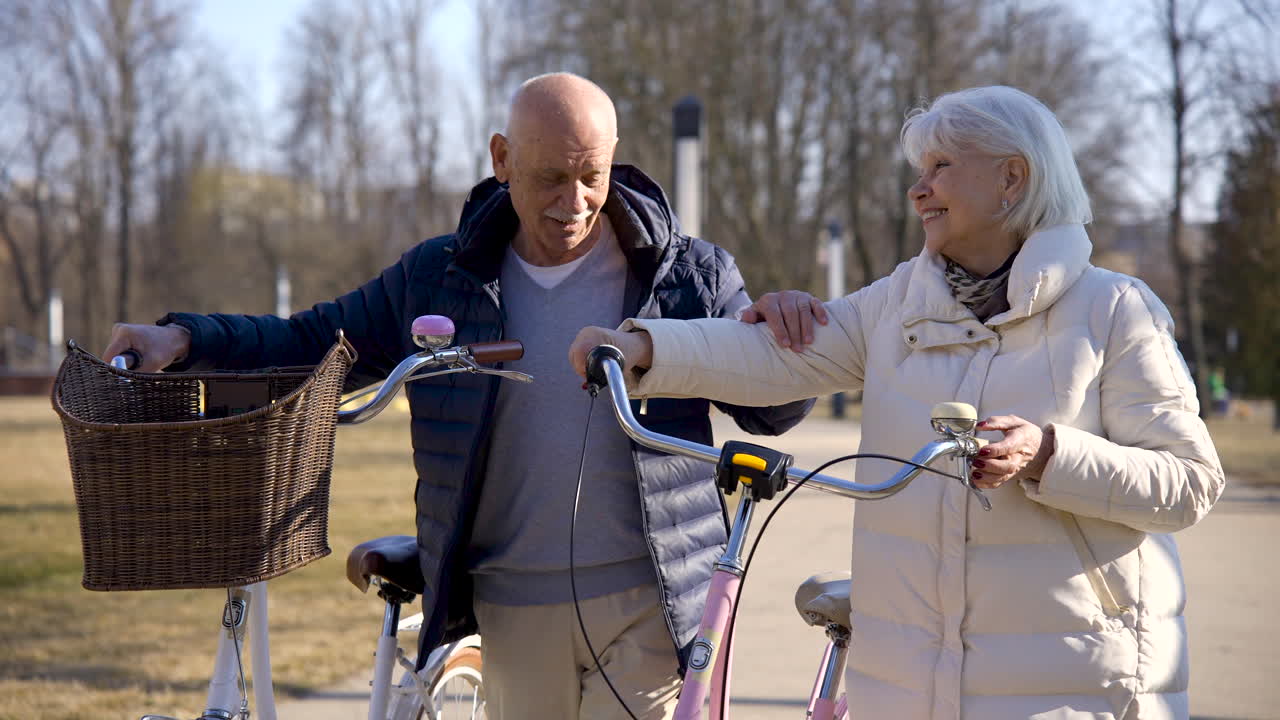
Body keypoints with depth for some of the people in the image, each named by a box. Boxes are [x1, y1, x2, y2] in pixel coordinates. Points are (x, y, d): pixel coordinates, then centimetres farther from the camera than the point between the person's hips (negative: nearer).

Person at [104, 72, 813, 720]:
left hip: (650, 604, -3)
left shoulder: (688, 274, -1)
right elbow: (313, 342, 12)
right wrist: (183, 338, -3)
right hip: (514, 610, 3)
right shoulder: (438, 279, 4)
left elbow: (770, 407, 1)